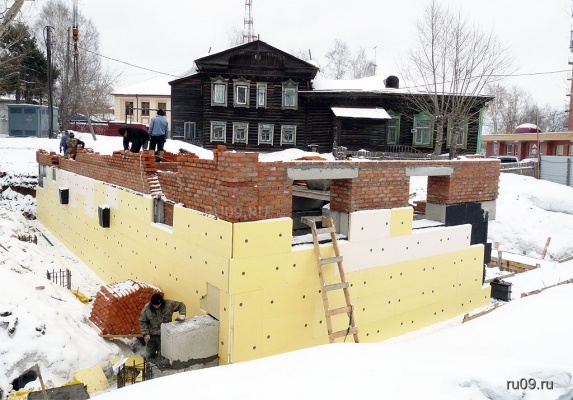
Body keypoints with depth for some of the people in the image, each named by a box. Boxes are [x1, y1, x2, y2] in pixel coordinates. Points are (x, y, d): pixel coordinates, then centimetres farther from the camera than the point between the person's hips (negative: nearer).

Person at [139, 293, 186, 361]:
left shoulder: (169, 304, -15)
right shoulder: (146, 308, -13)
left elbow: (181, 305, -3)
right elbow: (142, 322, -4)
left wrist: (182, 314, -19)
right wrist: (145, 334, -12)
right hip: (151, 336, 1)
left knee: (161, 358, 4)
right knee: (149, 356, 12)